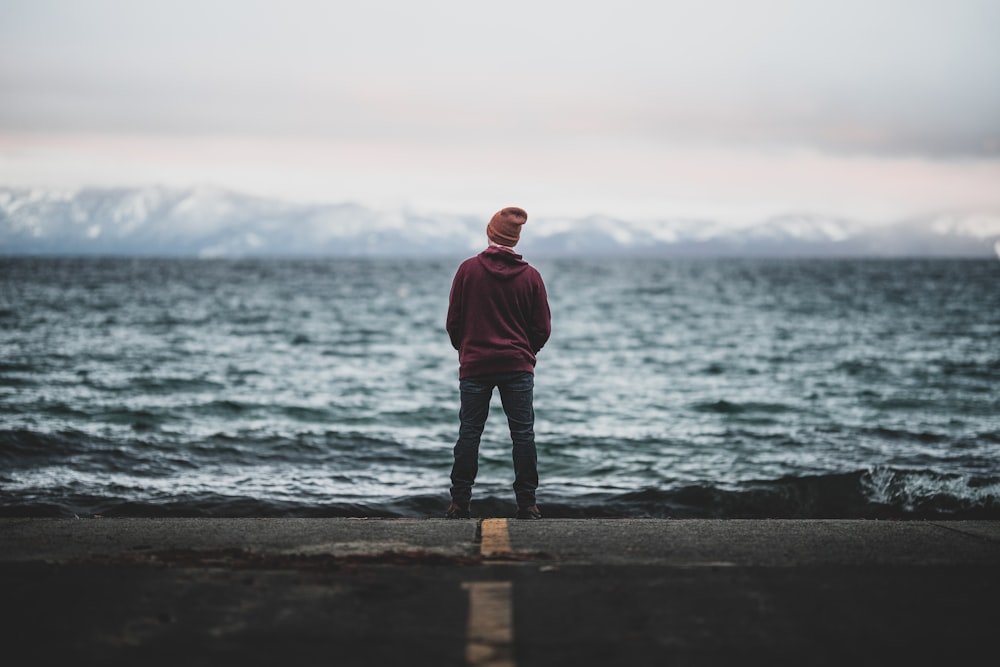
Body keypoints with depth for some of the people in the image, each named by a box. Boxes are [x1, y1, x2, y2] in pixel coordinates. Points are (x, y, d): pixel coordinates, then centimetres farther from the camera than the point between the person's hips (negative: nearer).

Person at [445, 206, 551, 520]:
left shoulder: (468, 269, -3)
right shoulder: (530, 275, -1)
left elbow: (453, 321, 1)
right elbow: (542, 328, 3)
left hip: (474, 366, 0)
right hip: (518, 367, 0)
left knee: (469, 433, 5)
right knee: (523, 434, 4)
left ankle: (460, 503, 5)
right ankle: (527, 504, 4)